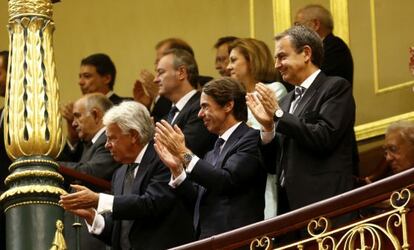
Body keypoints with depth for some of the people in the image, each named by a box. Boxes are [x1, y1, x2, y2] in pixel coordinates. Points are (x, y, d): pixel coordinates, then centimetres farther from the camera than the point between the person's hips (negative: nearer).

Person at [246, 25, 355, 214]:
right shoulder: (286, 101, 18)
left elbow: (324, 138, -16)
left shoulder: (336, 87, -2)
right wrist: (268, 126, 0)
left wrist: (279, 114, -10)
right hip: (288, 203, 7)